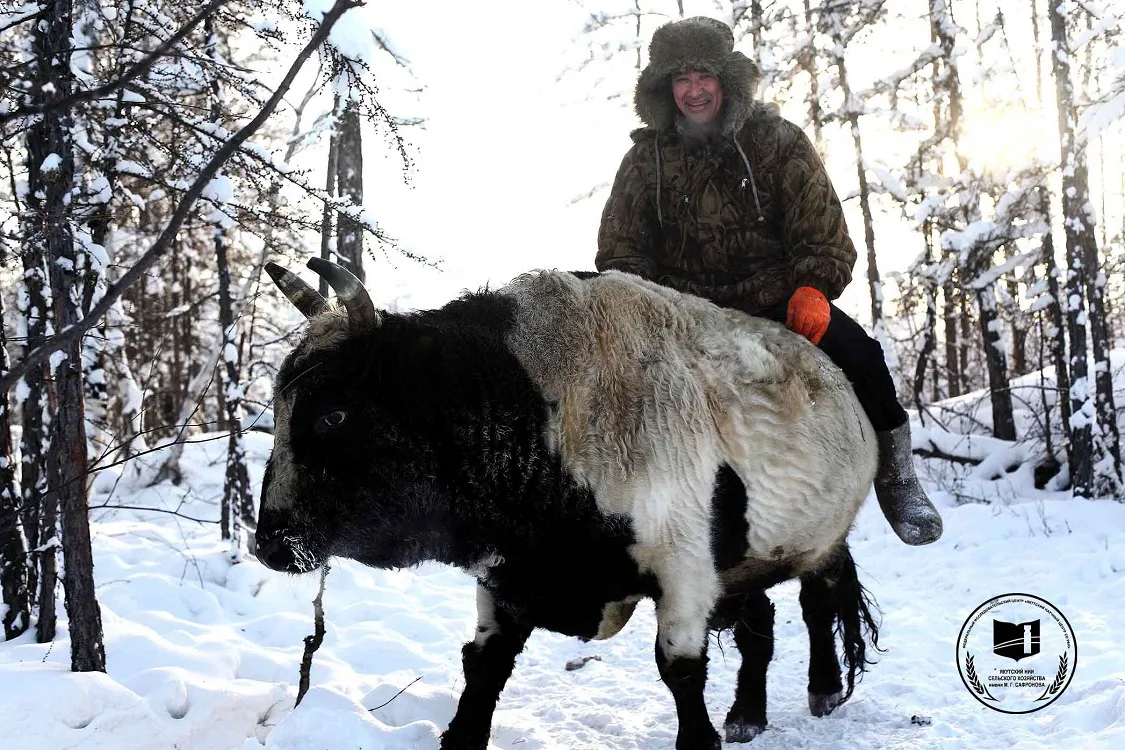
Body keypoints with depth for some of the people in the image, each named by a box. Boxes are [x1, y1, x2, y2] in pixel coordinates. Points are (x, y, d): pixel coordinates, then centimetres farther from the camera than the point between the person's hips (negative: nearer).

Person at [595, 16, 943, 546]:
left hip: (777, 302, -1)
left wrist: (811, 289, -18)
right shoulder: (647, 157, 4)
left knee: (855, 351, -26)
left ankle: (894, 472, -5)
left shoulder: (779, 141, 1)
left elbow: (822, 233, -1)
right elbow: (620, 249, 8)